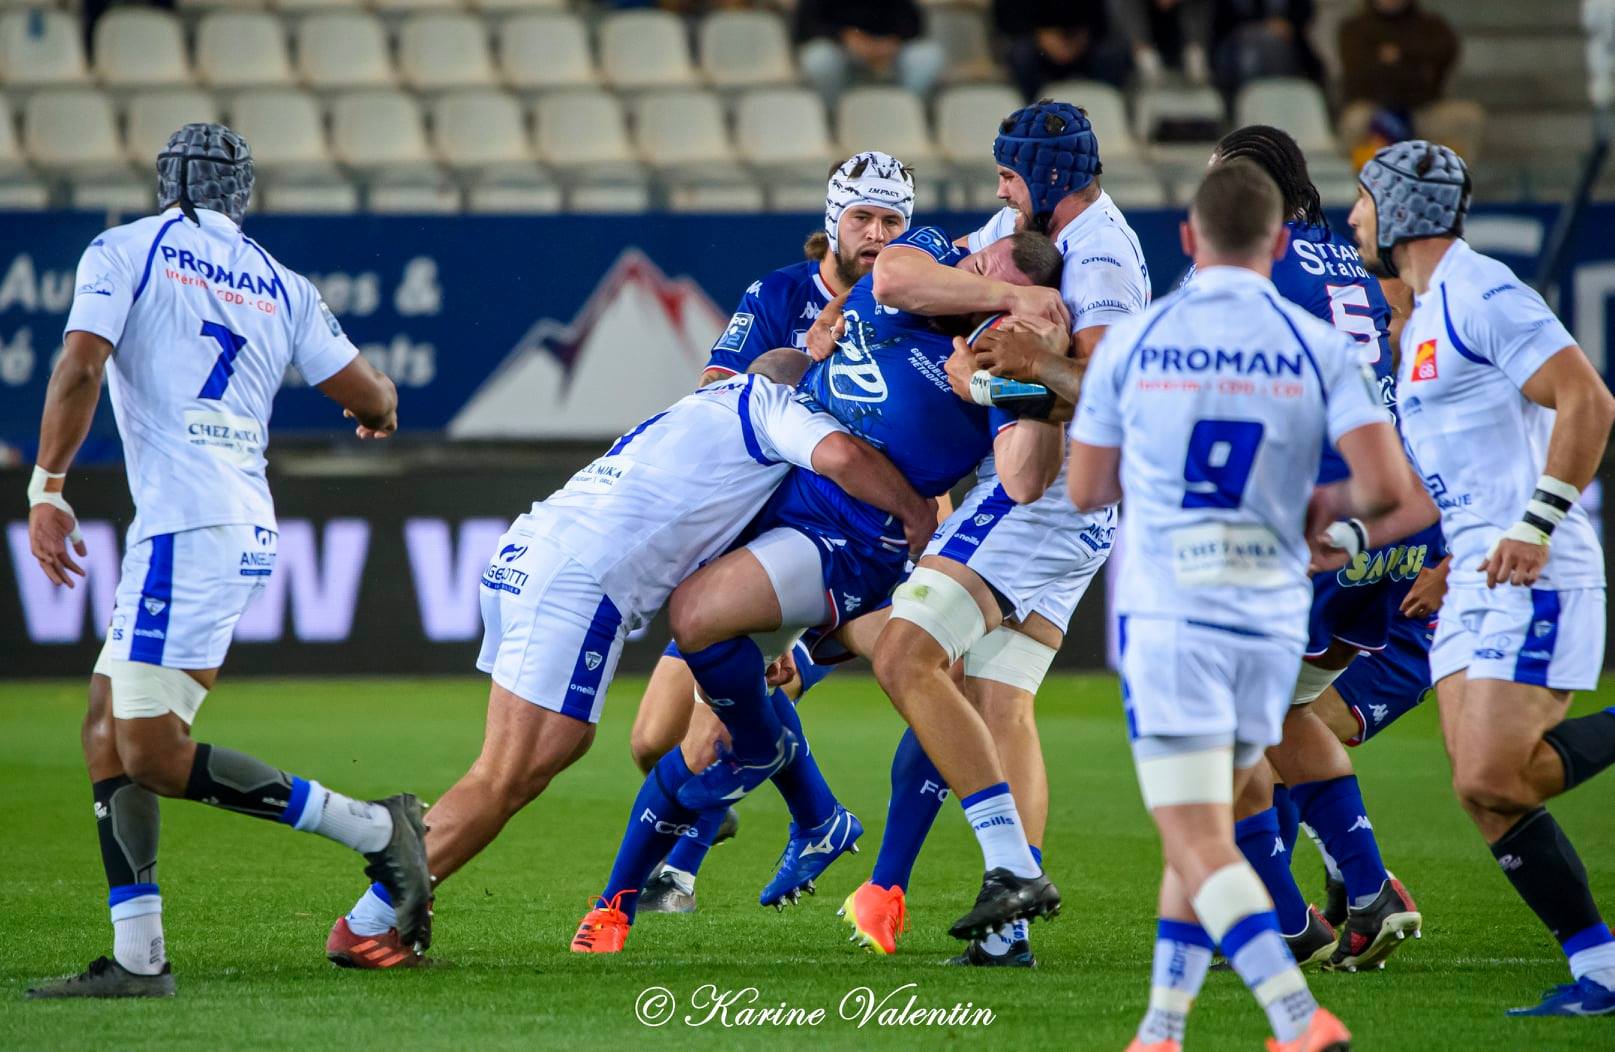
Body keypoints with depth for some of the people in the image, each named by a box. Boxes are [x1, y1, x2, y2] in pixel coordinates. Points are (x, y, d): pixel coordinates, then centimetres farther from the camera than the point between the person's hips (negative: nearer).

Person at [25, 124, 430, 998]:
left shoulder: (123, 252, 3)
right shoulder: (281, 286, 15)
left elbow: (81, 368, -12)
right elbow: (372, 401, 16)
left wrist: (46, 489, -11)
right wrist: (378, 408, 39)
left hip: (186, 527, -7)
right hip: (246, 527, 7)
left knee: (154, 756, -7)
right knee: (106, 729, 11)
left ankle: (373, 829, -8)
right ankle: (138, 957, 3)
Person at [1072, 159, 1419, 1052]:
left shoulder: (1131, 343, -1)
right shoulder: (1322, 351, -1)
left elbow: (1085, 489, 6)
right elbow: (1388, 487, -10)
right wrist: (1333, 506, 12)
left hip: (1166, 617, -3)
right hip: (1270, 618, 3)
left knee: (1200, 849, -8)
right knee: (1200, 833, 20)